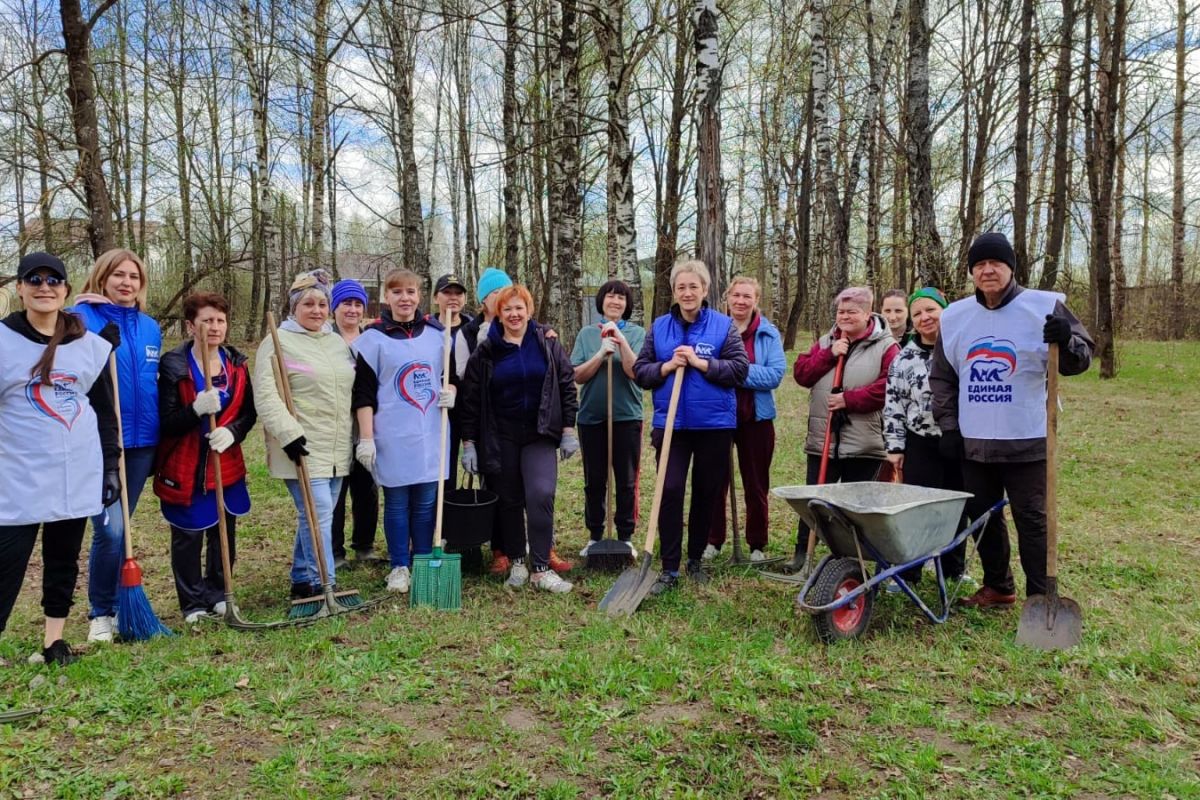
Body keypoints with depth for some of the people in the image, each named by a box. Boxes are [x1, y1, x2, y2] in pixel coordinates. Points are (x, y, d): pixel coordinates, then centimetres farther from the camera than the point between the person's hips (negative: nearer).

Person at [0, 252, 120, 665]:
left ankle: (55, 640, 26)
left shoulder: (90, 344, 4)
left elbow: (105, 411, 10)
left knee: (64, 560, 13)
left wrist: (111, 466, 7)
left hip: (77, 474, 3)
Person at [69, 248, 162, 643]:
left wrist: (157, 437, 18)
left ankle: (115, 606, 26)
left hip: (141, 441, 5)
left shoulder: (150, 327, 11)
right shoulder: (81, 318, -5)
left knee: (120, 530, 13)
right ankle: (101, 614, 10)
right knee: (109, 530, -9)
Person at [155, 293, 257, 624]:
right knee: (187, 537, 5)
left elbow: (249, 412, 6)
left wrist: (232, 431, -15)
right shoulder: (173, 365, -9)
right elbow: (166, 423, -12)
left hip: (226, 465, 4)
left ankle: (217, 594, 28)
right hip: (184, 468, -4)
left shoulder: (237, 363, 4)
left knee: (225, 533, 11)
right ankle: (193, 602, 19)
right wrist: (196, 409, -31)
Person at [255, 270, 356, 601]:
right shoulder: (278, 342, -5)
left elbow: (352, 393, 22)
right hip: (301, 448, -7)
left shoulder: (338, 343, 16)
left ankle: (302, 581, 23)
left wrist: (359, 437, 18)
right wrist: (288, 433, -22)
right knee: (318, 515, -11)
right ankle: (324, 586, -3)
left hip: (337, 449, 7)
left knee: (313, 515, 12)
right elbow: (265, 396, -14)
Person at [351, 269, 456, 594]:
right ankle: (399, 568, 19)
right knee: (396, 503, 6)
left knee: (426, 503, 9)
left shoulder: (437, 332, 8)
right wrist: (366, 437, -8)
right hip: (392, 436, -2)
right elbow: (363, 392, -3)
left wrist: (452, 391, -3)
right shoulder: (374, 338, -2)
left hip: (430, 434, 3)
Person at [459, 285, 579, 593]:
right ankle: (516, 562, 24)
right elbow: (470, 399, 2)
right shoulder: (485, 351, 1)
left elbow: (567, 385, 5)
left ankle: (541, 568, -4)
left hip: (540, 435, 0)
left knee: (541, 495, -14)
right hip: (500, 437, 1)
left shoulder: (548, 343, 3)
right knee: (509, 501, 8)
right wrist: (468, 443, -2)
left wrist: (568, 430, 0)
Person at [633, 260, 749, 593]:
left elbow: (740, 368, -7)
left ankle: (695, 560, 28)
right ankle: (669, 569, 2)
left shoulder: (723, 325, 1)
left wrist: (700, 362, -15)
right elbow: (640, 371, 6)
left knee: (706, 493, 10)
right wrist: (667, 366, -12)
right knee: (670, 491, -8)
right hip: (670, 424, 1)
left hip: (715, 424, 0)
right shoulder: (659, 327, 7)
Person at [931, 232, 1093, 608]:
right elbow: (942, 376, 14)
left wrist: (1067, 341, -25)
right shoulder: (955, 316, 6)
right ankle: (998, 587, 31)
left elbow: (1080, 359, -2)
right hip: (973, 443, 4)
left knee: (1032, 519, 2)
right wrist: (948, 426, 7)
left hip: (1027, 442, -4)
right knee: (982, 516, 14)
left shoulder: (1044, 307, -5)